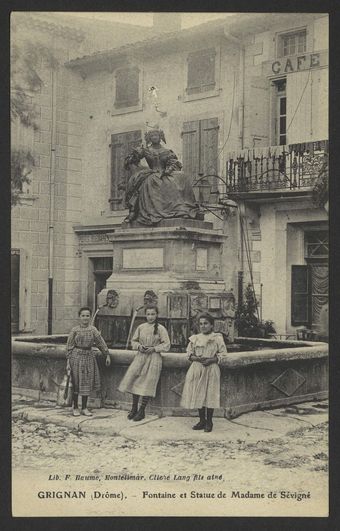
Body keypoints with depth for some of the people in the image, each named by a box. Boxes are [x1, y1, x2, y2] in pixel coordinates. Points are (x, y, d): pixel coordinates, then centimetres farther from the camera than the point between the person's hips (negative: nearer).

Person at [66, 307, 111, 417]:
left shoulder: (93, 329, 2)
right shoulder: (75, 330, -4)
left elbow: (101, 342, 7)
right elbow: (70, 346, -2)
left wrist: (107, 355, 6)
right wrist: (68, 361, -5)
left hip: (89, 356, 3)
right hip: (76, 356, -3)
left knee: (87, 382, 7)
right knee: (76, 382, 3)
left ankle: (84, 408, 19)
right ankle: (75, 408, 16)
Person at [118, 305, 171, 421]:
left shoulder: (160, 329, -4)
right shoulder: (141, 327, 6)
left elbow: (166, 345, -3)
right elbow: (133, 341, 14)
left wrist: (154, 348, -14)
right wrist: (139, 346, -6)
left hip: (153, 359, -3)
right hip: (140, 356, 3)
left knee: (147, 383, -2)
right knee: (134, 380, -1)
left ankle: (142, 411, 9)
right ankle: (134, 408, 15)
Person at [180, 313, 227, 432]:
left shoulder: (217, 338, 0)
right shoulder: (195, 338, 9)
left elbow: (222, 353, -1)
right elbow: (189, 353, 9)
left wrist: (211, 360, -15)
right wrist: (197, 358, -10)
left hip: (211, 369, -3)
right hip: (197, 369, 3)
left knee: (210, 395, -2)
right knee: (198, 395, 5)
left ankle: (209, 422, 9)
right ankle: (202, 420, 17)